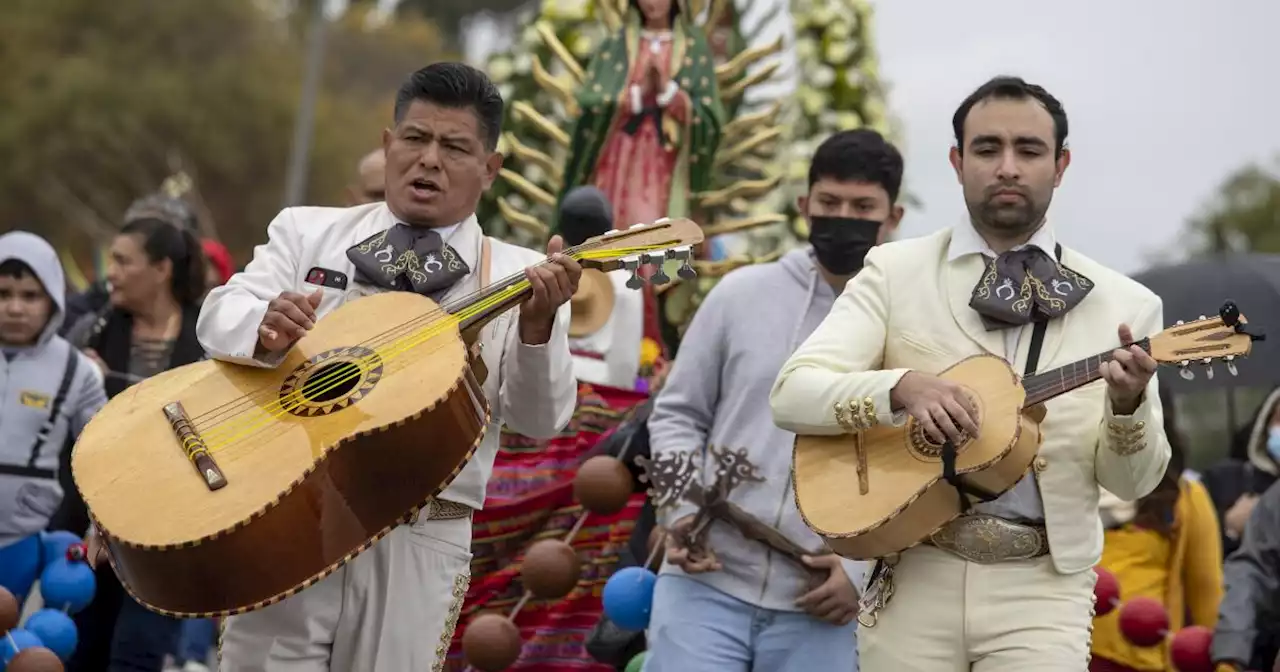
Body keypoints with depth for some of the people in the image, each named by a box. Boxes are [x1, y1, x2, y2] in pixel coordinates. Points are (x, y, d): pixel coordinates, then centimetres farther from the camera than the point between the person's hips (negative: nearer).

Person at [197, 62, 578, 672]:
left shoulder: (519, 278, 5)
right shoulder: (308, 232, 12)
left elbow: (538, 421, -4)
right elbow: (219, 316, 3)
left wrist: (537, 326, -23)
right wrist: (267, 326, -20)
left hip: (417, 540, -1)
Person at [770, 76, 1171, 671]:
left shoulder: (1121, 304, 5)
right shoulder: (896, 271, 3)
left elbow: (1133, 482, 5)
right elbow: (792, 393, -6)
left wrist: (1128, 407, -16)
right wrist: (903, 387, -22)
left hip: (1041, 591, 0)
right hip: (913, 579, 0)